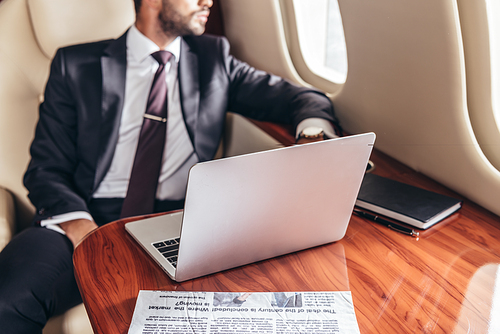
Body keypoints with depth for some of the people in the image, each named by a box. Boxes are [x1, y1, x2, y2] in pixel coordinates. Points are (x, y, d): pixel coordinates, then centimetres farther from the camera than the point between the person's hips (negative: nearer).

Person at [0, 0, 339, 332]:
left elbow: (302, 98, 16)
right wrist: (76, 223, -16)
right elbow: (47, 167, 6)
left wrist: (314, 130, -9)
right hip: (94, 218, -1)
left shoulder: (213, 57, 18)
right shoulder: (76, 64, 11)